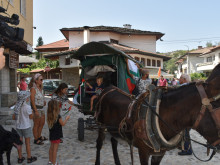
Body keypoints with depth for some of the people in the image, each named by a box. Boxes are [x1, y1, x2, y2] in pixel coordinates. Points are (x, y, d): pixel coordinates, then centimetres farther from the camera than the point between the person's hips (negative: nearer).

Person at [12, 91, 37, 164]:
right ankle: (29, 158, 19)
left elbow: (14, 117, 0)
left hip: (18, 127, 4)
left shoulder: (16, 106, -4)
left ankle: (20, 158, 23)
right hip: (26, 127, -4)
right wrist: (31, 112, 7)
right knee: (27, 143, 8)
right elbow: (31, 117, -10)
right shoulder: (27, 107, -19)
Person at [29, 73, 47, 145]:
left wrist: (43, 101, 6)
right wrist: (36, 111, -22)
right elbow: (32, 100, -19)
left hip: (42, 108, 9)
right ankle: (36, 139, 16)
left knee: (42, 123, 19)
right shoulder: (33, 89, -16)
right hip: (36, 108, -9)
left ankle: (39, 136, 35)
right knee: (36, 124, 3)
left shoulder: (40, 88, 9)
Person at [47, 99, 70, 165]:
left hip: (51, 134, 7)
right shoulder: (58, 116, -23)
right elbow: (63, 124, -13)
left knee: (51, 147, 21)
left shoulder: (49, 115, -2)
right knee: (55, 149, 3)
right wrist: (66, 118, 2)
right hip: (56, 135, -7)